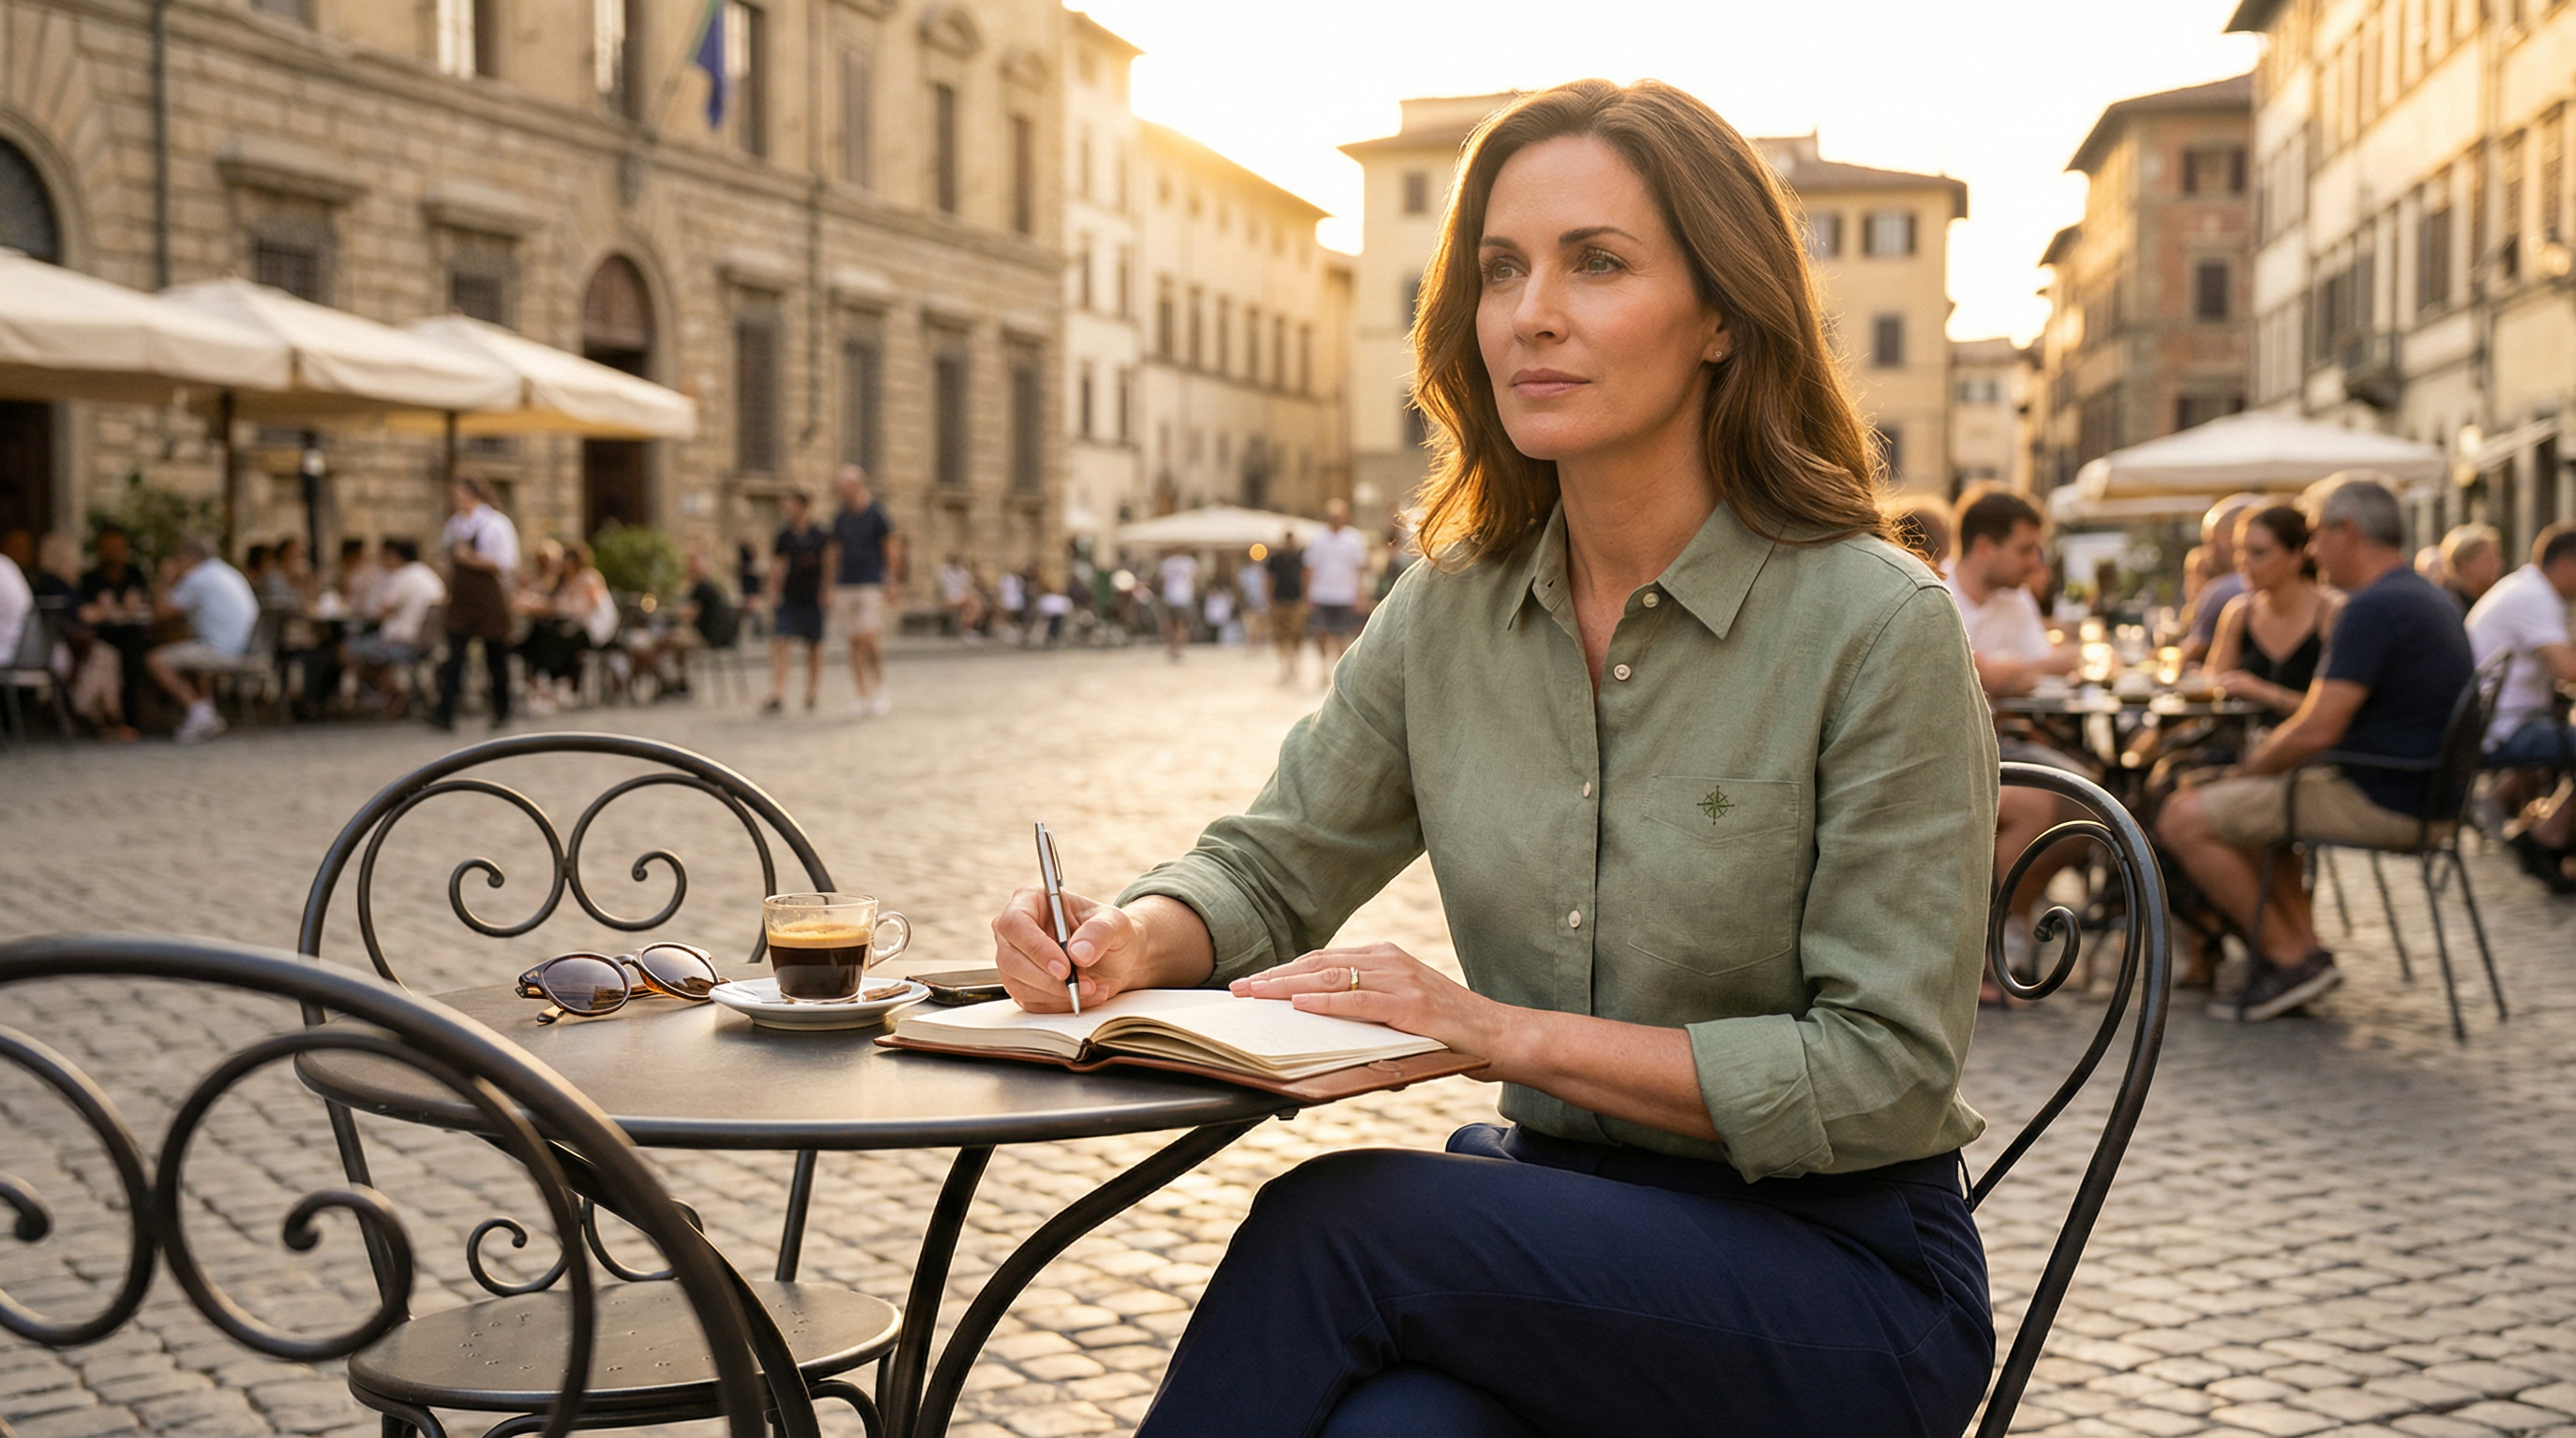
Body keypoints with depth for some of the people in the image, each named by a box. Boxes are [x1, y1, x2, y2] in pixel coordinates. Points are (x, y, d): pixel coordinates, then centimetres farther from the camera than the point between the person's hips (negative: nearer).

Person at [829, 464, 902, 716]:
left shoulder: (876, 513, -3)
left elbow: (893, 546, -1)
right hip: (845, 586, 5)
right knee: (855, 643, 3)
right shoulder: (840, 518, 11)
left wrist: (892, 581, -6)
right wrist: (832, 588, 14)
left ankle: (879, 689, 2)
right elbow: (836, 552, 18)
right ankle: (864, 696, 8)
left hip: (871, 585, -5)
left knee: (869, 639, -14)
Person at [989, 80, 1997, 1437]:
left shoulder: (1877, 627, -13)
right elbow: (1273, 865, 11)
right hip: (1563, 1211, 3)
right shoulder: (1448, 611, 3)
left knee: (1335, 1216, -27)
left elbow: (1886, 1072, -15)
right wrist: (1135, 936, -13)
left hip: (1838, 1267, -3)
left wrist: (1506, 1031, -20)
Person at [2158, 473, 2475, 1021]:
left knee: (2184, 819, -10)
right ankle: (2304, 945, 15)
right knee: (2247, 803, 29)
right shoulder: (2429, 598, 15)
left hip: (2378, 801, -11)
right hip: (2418, 789, 11)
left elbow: (2317, 731, -23)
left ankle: (2291, 958, -5)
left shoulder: (2373, 607, -19)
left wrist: (2243, 770, -5)